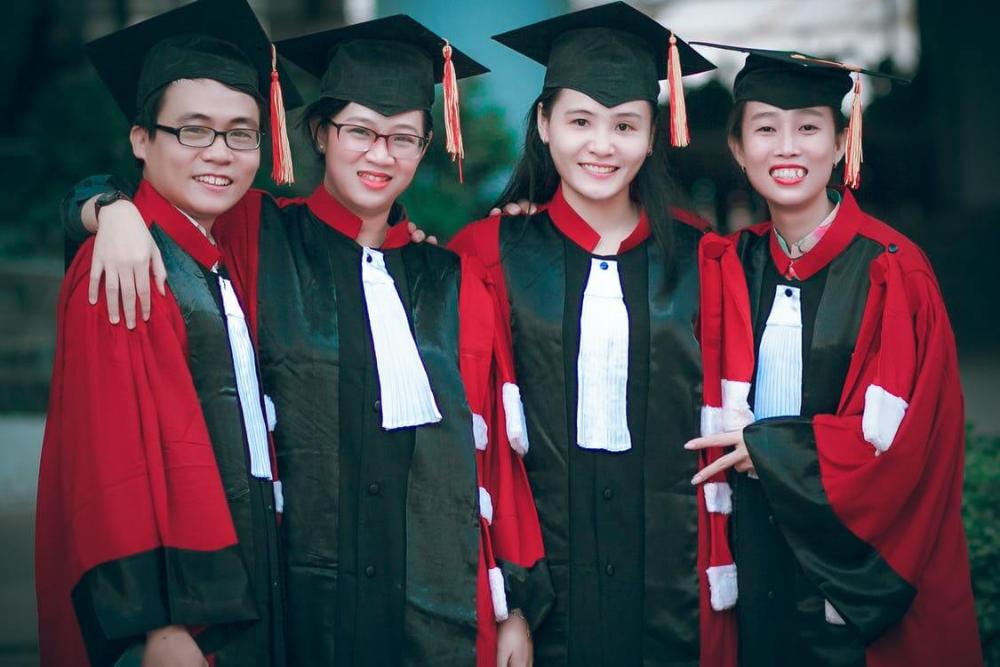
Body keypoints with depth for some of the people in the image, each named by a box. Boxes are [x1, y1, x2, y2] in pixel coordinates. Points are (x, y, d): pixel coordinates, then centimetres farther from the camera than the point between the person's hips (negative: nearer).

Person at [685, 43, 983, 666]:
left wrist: (765, 449, -13)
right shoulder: (728, 269, 3)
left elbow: (897, 434, -15)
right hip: (756, 544, 4)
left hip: (860, 564, -3)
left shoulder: (892, 272, -10)